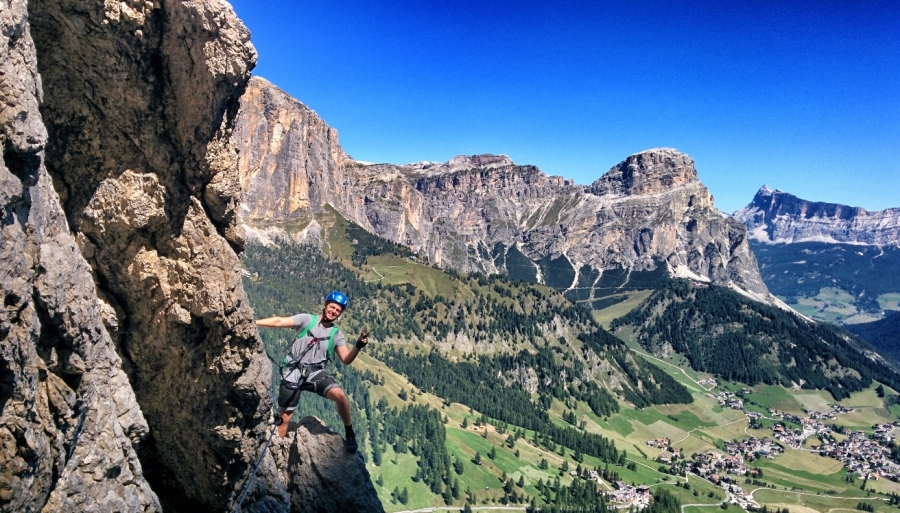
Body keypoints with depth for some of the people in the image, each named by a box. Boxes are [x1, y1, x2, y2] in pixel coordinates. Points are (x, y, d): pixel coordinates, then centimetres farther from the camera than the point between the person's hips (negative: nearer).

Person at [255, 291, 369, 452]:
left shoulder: (336, 334, 7)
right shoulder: (307, 319, 0)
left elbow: (346, 359, 0)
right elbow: (279, 321, -8)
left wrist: (358, 346, -19)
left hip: (315, 373, 1)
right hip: (293, 373, -1)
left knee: (340, 395, -24)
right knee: (284, 417, 2)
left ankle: (349, 433, -2)